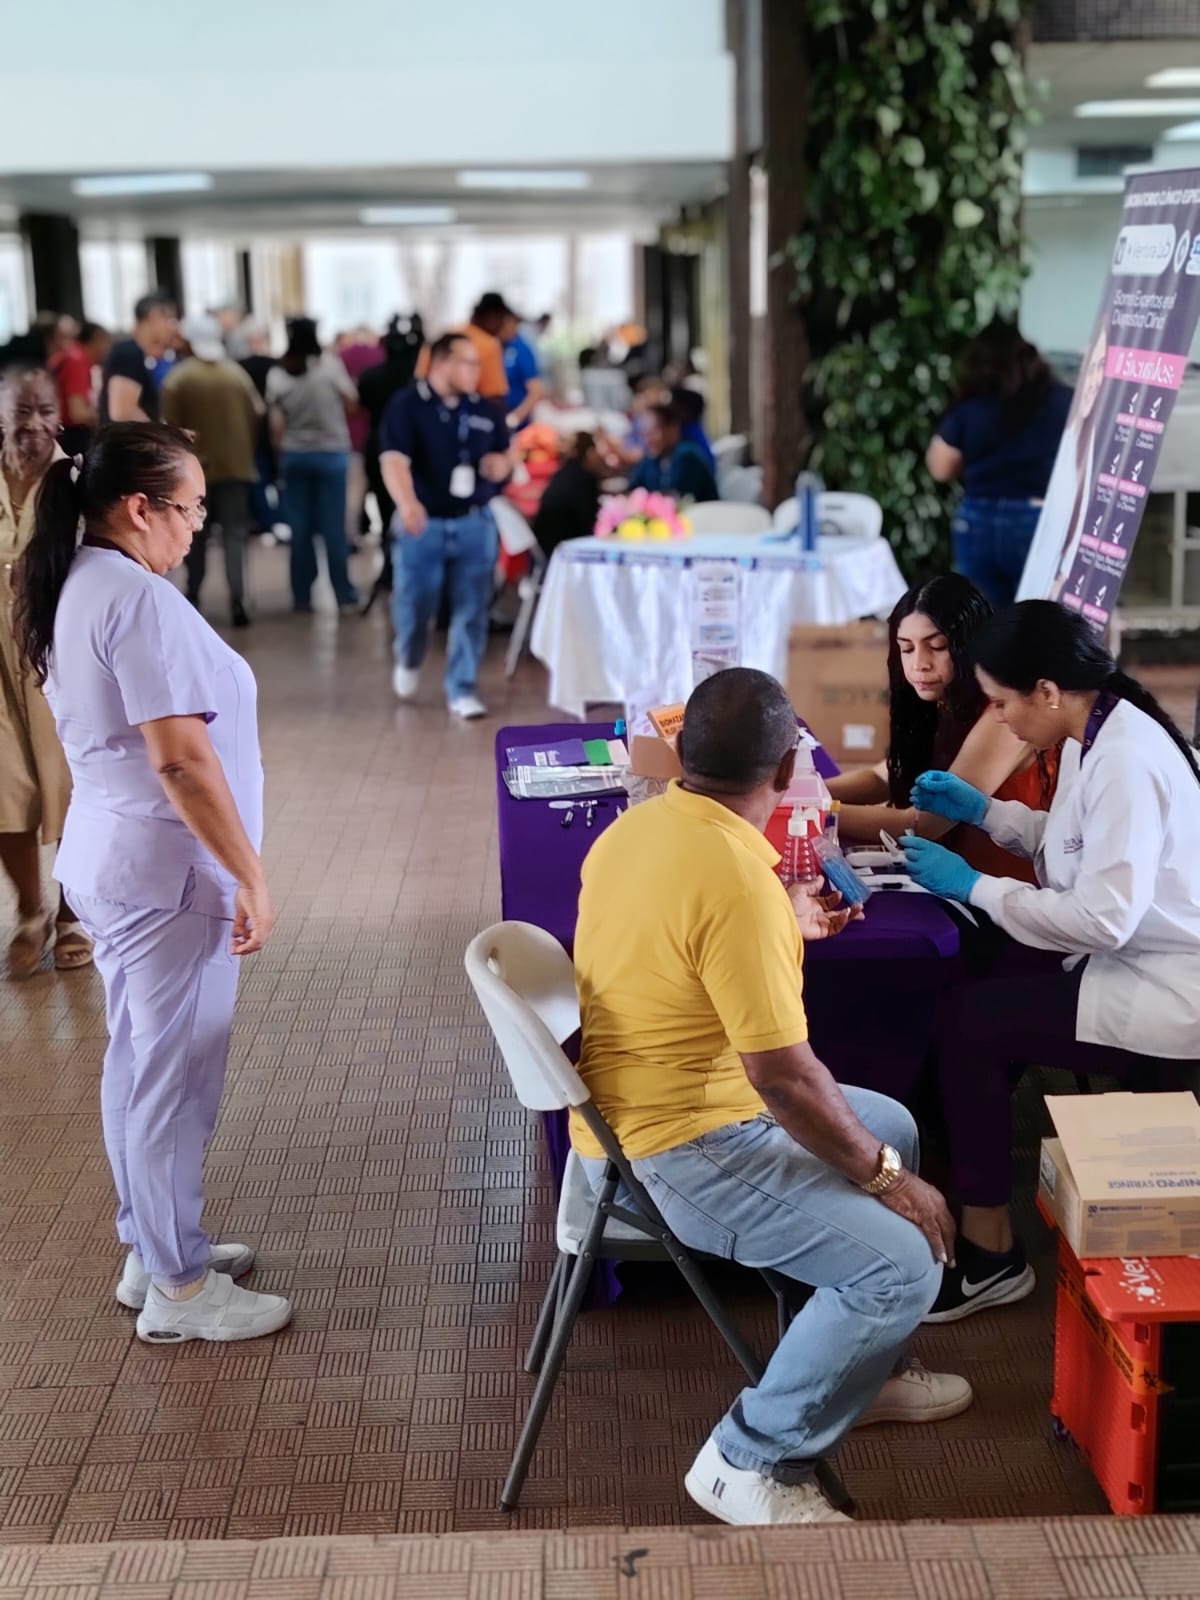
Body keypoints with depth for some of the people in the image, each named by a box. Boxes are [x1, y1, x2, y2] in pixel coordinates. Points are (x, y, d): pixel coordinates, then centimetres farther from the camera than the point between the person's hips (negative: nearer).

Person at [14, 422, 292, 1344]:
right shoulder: (141, 599, -21)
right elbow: (181, 758, -26)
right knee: (175, 1077, 1)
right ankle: (178, 1289, 14)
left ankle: (151, 1248, 32)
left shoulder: (74, 587, 10)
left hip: (107, 857, 10)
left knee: (139, 1062, 18)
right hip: (165, 869, -10)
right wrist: (251, 877, -20)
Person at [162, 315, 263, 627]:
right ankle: (237, 599, -12)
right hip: (236, 465, 1)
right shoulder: (238, 374, 2)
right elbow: (256, 417, 3)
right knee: (234, 534, 0)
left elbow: (170, 425, -9)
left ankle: (193, 595, 23)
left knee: (196, 534, 14)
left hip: (195, 467, -1)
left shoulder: (178, 377, -7)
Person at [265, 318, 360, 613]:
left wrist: (283, 448, 14)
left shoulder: (276, 375, -2)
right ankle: (344, 594, 3)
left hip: (294, 455, 2)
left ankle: (301, 595, 9)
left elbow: (276, 425, 0)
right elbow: (352, 402, 0)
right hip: (330, 452, -2)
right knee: (333, 525, 1)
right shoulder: (330, 365, -9)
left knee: (300, 527, 7)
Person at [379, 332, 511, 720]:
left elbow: (503, 452, 20)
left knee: (471, 610, 0)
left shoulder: (483, 409, 7)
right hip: (423, 523, -3)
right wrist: (406, 502, -39)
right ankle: (408, 661, 36)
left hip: (475, 523, 3)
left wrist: (500, 464, -6)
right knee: (414, 604, 4)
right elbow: (394, 459, -21)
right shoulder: (407, 405, -9)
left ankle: (462, 689, 9)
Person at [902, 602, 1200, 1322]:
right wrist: (981, 810, 10)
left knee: (965, 1019, -11)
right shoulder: (1097, 737, 6)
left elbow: (1103, 918, -29)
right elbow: (1083, 845, 18)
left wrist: (973, 885, -20)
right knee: (971, 983, 6)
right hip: (1129, 960, 10)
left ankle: (990, 1253, 2)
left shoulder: (1127, 760, -25)